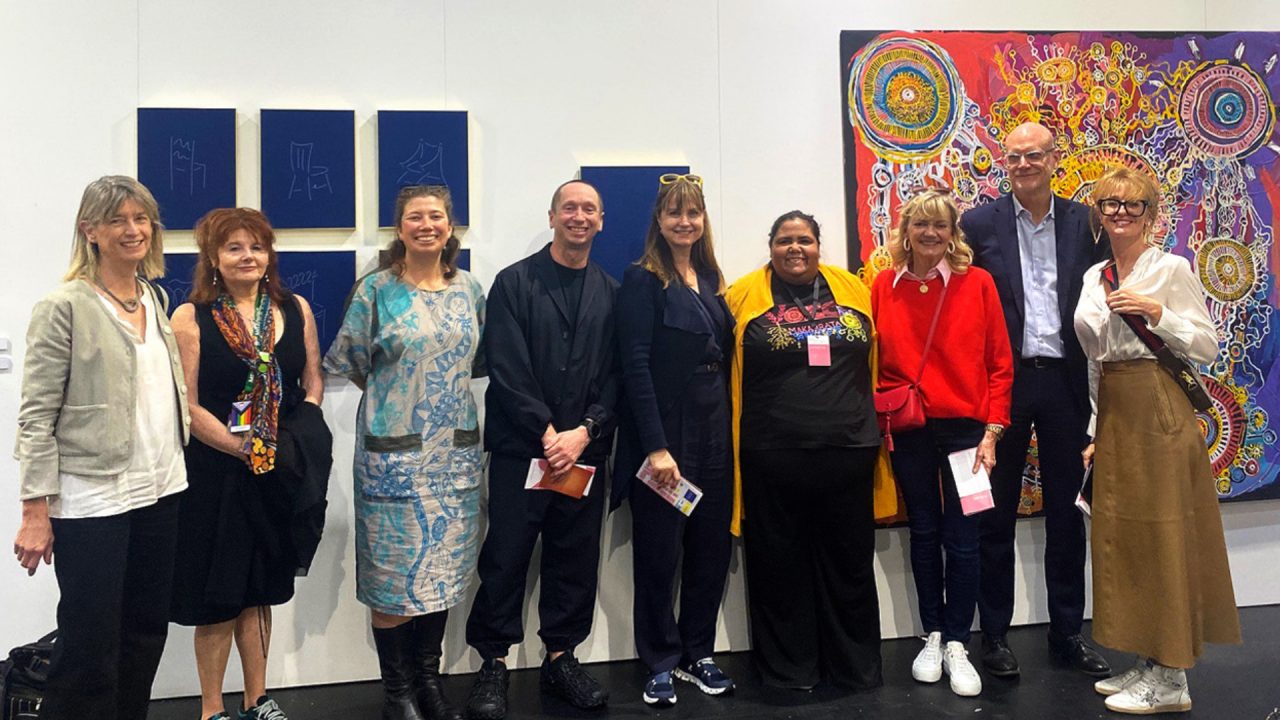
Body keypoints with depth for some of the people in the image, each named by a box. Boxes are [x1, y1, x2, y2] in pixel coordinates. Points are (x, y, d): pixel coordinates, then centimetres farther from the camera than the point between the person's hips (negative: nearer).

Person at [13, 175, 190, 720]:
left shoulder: (155, 298, 11)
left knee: (147, 633, 14)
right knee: (90, 649, 2)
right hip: (91, 500, -6)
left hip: (160, 491, 6)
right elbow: (36, 416, -10)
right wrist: (35, 511, -13)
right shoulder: (64, 307, -9)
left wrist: (173, 468, 13)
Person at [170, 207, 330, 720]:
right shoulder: (191, 318, -7)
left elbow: (313, 381, 9)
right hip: (215, 471, -3)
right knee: (218, 592, 5)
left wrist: (299, 442, -7)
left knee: (260, 589, 15)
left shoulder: (295, 309, 5)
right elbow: (187, 405, -10)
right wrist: (244, 449, -17)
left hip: (281, 473, 4)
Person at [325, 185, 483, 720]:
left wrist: (441, 384, 7)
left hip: (456, 450, 4)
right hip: (394, 450, -4)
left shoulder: (469, 289, 7)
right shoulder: (375, 290, -4)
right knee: (393, 570, 1)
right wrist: (392, 392, 6)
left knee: (443, 567, 10)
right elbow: (347, 361, 2)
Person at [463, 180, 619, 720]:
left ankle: (561, 657, 23)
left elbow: (615, 375, 5)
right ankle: (493, 665, 14)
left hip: (585, 450, 3)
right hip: (521, 447, -3)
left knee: (576, 557, 8)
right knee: (506, 556, 1)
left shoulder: (611, 292, 10)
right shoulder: (515, 283, 0)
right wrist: (548, 433, -13)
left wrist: (584, 432, -9)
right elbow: (508, 370, -8)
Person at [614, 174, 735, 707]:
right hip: (664, 431, -6)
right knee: (659, 552, 3)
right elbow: (636, 367, -14)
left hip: (714, 429, 6)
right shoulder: (642, 279, -7)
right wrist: (656, 446, -19)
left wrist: (728, 429, 6)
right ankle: (661, 663, 19)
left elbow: (725, 354, 14)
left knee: (712, 547, 11)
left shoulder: (711, 277, 13)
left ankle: (697, 653, 27)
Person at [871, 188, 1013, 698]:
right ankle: (932, 637, 27)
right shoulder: (883, 286, 0)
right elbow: (874, 362, 4)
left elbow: (999, 364, -2)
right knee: (923, 533, 13)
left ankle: (956, 645, 17)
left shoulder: (977, 283, -4)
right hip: (907, 430, 2)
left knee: (961, 538, 3)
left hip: (964, 425, -1)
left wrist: (992, 432, -6)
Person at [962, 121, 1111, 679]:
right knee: (996, 516, 6)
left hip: (1065, 381, 2)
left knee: (1066, 513, 11)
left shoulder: (1086, 223, 5)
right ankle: (995, 635, 18)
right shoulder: (979, 224, -1)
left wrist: (1096, 380, -3)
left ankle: (1067, 633, 24)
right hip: (1004, 381, -2)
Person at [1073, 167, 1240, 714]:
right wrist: (1095, 432, 15)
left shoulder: (1171, 268, -5)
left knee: (1162, 534, -3)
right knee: (1121, 533, 9)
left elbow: (1208, 347, -7)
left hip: (1158, 410, -7)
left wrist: (1156, 313, -20)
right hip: (1113, 415, 7)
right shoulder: (1093, 277, 13)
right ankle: (1147, 663, 21)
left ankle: (1172, 681, 6)